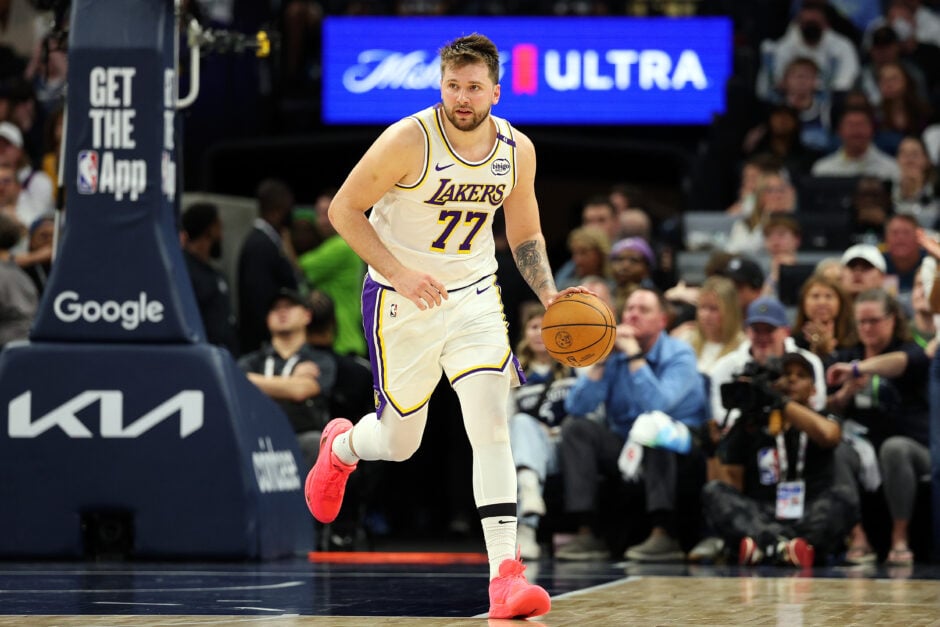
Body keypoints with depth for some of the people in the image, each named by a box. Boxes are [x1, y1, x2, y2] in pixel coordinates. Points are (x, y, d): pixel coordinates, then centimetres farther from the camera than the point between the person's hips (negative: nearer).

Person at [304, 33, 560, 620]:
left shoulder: (517, 150, -5)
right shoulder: (408, 141, -20)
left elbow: (525, 232, 11)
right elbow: (344, 208, -13)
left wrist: (549, 295, -6)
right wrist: (399, 272, -23)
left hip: (475, 298, 3)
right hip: (402, 305, -3)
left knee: (492, 426, -16)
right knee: (399, 443, 9)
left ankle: (505, 574, -18)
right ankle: (341, 447, 48)